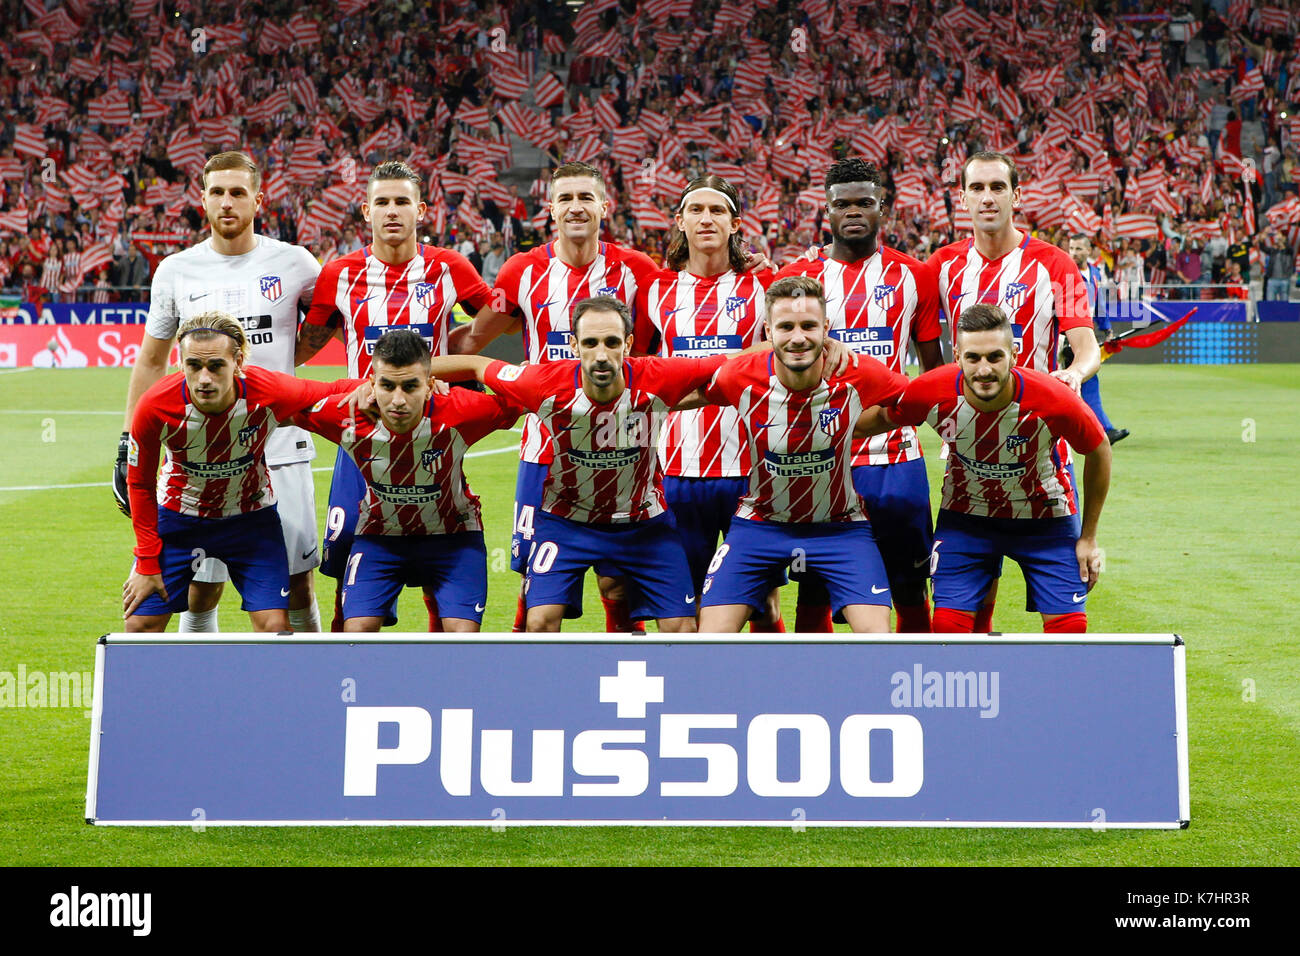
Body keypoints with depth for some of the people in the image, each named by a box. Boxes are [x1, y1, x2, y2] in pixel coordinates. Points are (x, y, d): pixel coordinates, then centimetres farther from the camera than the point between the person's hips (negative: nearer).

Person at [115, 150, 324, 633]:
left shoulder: (293, 263, 0)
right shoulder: (176, 272, 4)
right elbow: (151, 363, 12)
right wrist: (128, 445, 8)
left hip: (280, 447, -1)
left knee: (297, 588, 3)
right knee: (200, 592, 2)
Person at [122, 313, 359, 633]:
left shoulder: (269, 393, -30)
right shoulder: (155, 408, -27)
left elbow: (338, 392, -9)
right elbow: (140, 484, -10)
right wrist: (147, 564, -9)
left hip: (251, 517, 0)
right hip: (177, 516, 0)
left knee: (275, 628, -12)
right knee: (140, 626, -5)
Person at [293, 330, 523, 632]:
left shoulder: (456, 416, -29)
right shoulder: (348, 418, -24)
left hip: (452, 537, -1)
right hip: (379, 536, 1)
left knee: (462, 630, -17)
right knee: (357, 629, -16)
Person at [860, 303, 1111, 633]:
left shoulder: (1055, 401, -31)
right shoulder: (931, 394, -28)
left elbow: (1099, 452, -10)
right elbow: (884, 418, -2)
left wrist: (1088, 538, -3)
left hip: (1046, 517, -1)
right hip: (965, 516, 1)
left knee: (1068, 627, -7)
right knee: (948, 627, -10)